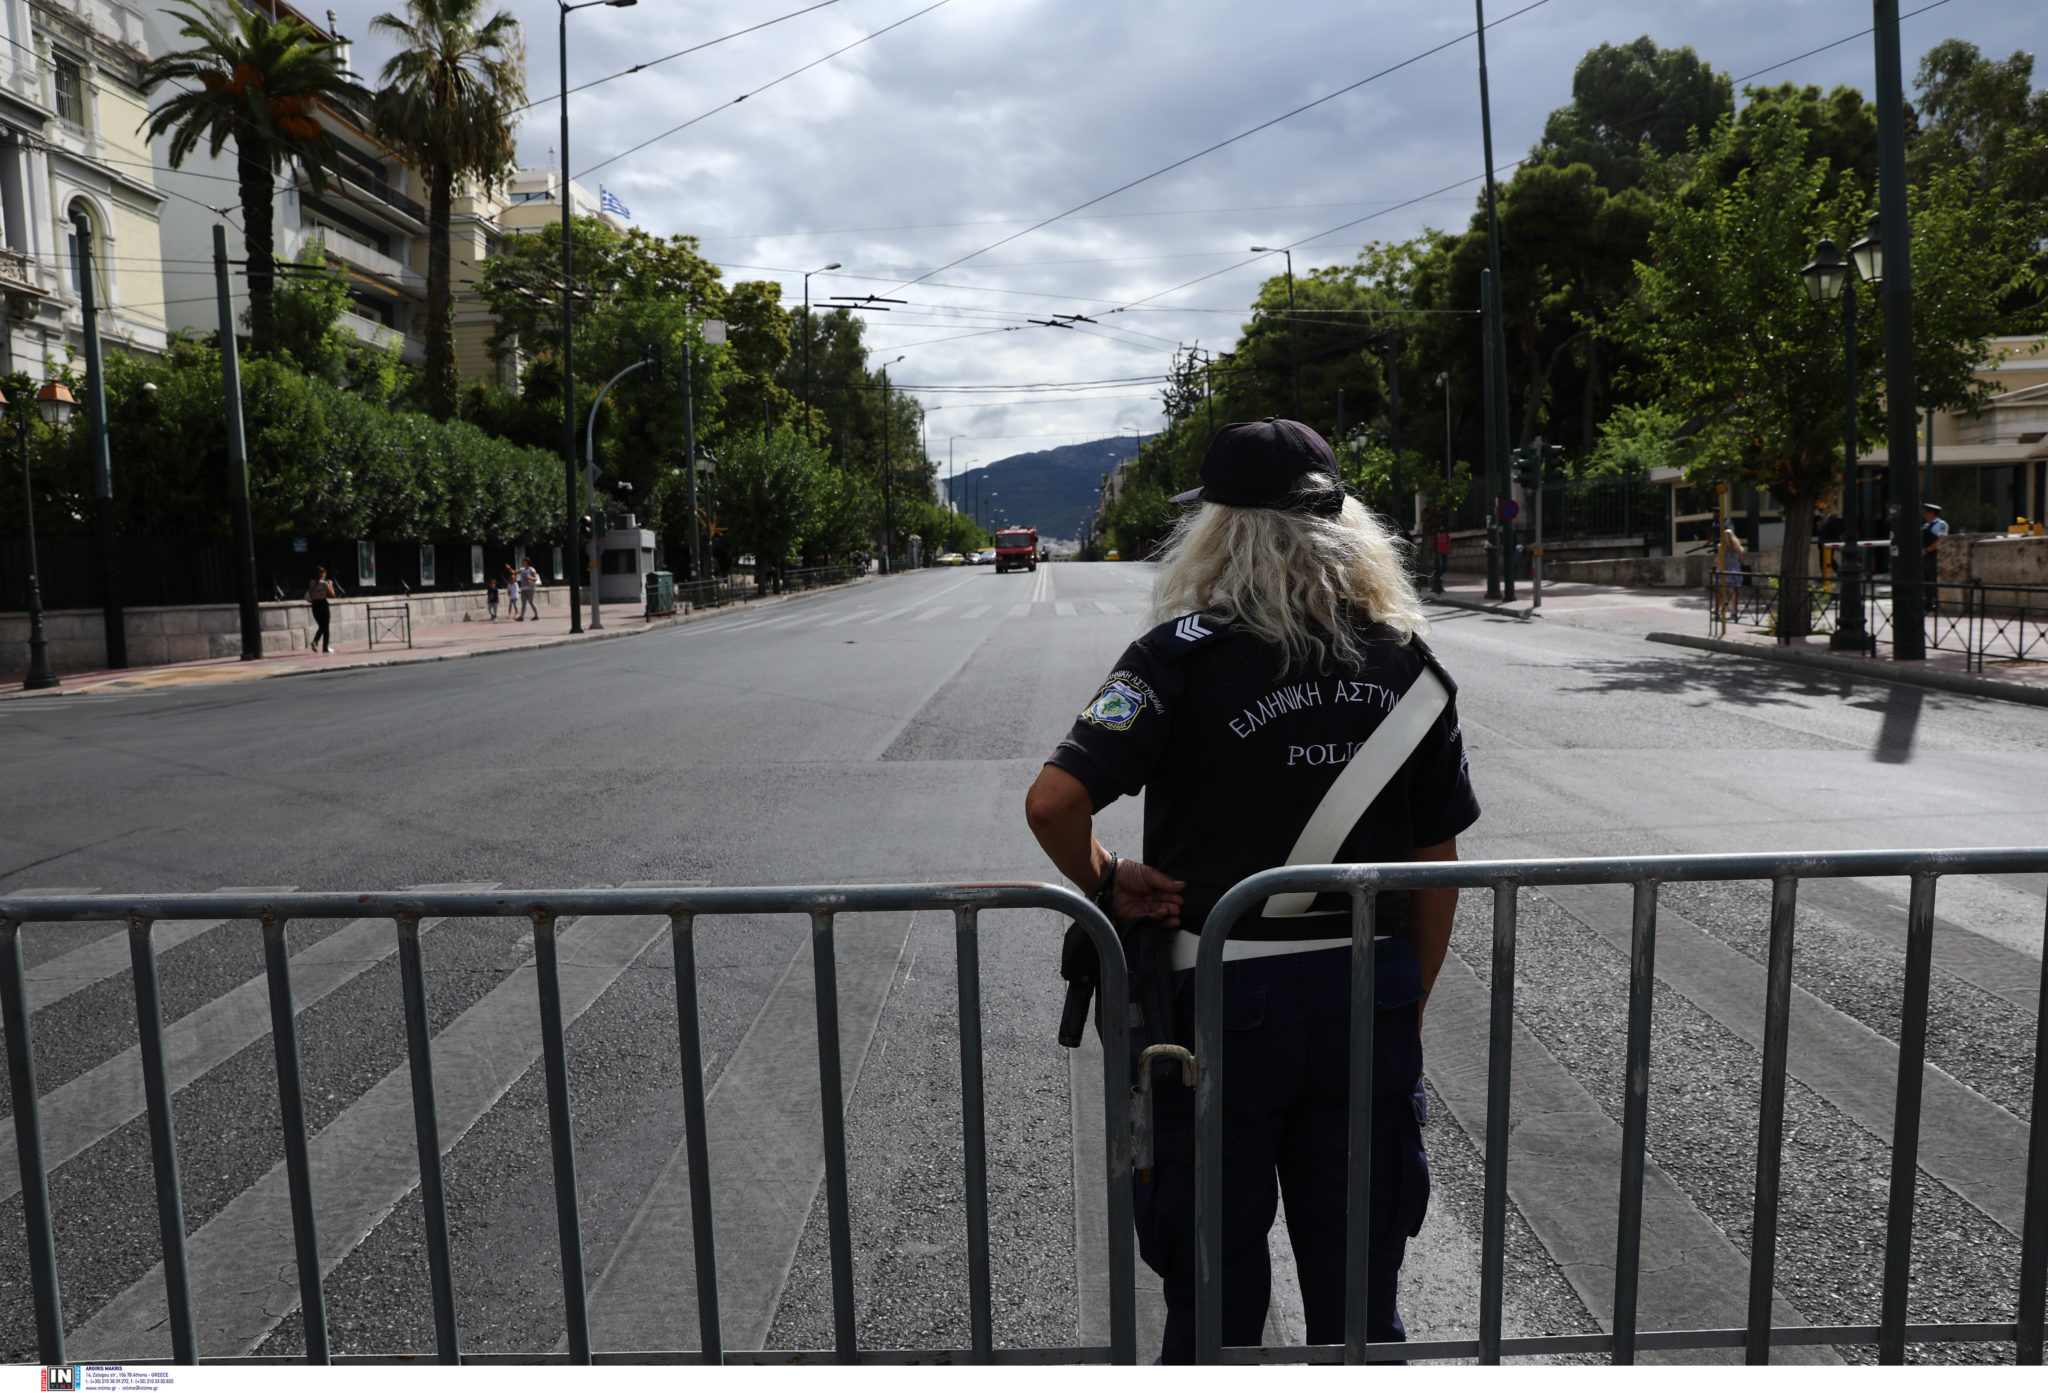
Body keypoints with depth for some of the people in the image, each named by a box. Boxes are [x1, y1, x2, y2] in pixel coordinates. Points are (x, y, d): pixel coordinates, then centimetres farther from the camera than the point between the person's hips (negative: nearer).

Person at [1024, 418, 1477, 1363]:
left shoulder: (1184, 655, -13)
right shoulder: (1406, 662, 1)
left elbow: (1053, 800, -25)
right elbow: (1437, 861, 5)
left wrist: (1106, 886, -6)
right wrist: (1406, 1006, 15)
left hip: (1221, 1001, -4)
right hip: (1368, 998, 4)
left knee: (1215, 1294, 15)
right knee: (1359, 1294, 21)